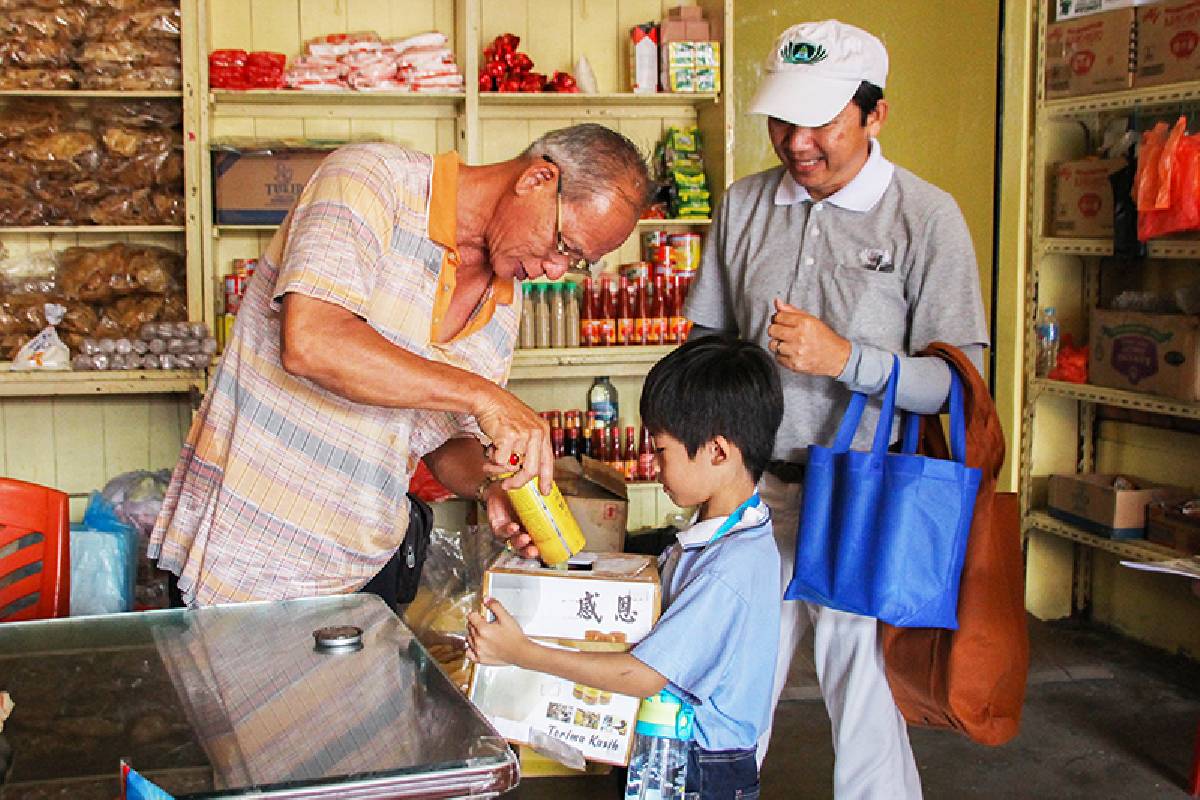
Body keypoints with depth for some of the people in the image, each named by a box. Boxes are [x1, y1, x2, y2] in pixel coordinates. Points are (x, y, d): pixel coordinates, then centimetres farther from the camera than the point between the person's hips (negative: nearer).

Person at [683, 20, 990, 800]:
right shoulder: (745, 205, 7)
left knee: (868, 705, 1)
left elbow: (957, 380, -8)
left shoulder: (927, 218, -6)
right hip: (755, 490, 4)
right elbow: (709, 341, 16)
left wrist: (846, 359, -20)